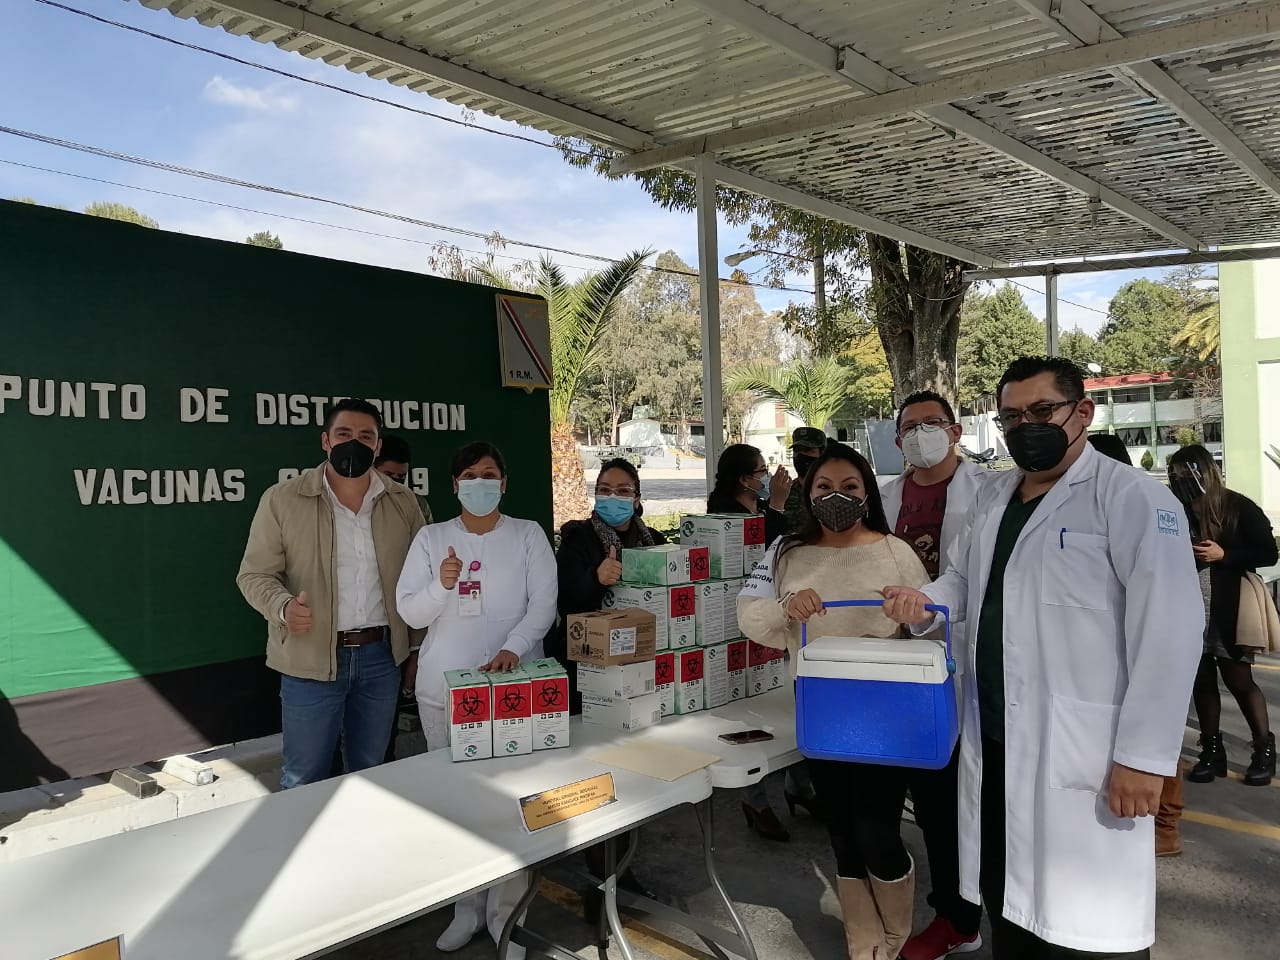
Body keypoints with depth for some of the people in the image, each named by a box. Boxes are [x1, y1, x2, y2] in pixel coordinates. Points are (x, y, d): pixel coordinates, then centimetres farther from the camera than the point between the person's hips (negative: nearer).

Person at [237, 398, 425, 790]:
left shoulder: (403, 503, 4)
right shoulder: (282, 500, -4)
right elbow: (255, 574, -2)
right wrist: (283, 607, -23)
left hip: (381, 657, 3)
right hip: (311, 659, -2)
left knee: (370, 774, 17)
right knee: (304, 780, 7)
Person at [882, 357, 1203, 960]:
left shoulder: (1133, 498, -9)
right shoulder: (991, 498, 14)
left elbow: (1169, 632, -15)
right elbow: (964, 581, 22)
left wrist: (1144, 755, -19)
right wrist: (924, 604, -1)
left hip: (1080, 752, -6)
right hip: (992, 742, 7)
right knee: (1007, 908, 19)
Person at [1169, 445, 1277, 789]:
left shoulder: (1239, 508, -8)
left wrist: (1224, 555, -16)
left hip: (1229, 608, -3)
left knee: (1238, 680, 3)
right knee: (1201, 679, 9)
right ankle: (1212, 750, 21)